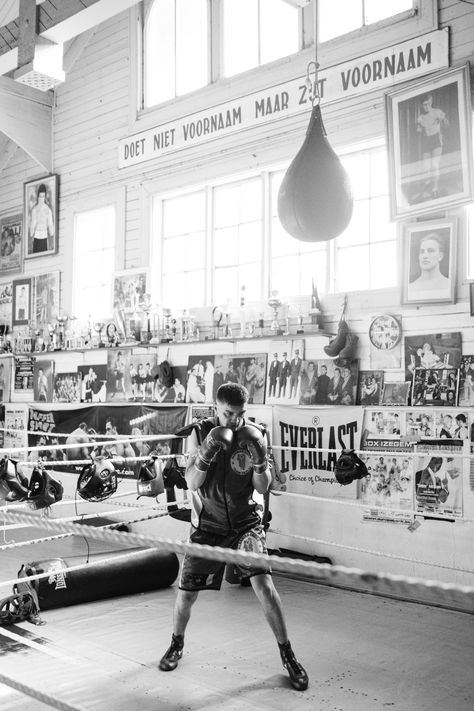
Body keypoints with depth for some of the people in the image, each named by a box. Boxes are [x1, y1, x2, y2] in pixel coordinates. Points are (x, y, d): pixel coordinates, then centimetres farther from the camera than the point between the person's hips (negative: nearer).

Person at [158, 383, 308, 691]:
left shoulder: (254, 435, -8)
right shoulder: (202, 432, -8)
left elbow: (262, 488, -6)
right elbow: (192, 483, -11)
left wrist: (260, 460, -25)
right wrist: (207, 454, -28)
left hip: (245, 523, -1)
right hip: (208, 525, 1)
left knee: (264, 586, -14)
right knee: (186, 593, 5)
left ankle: (288, 655, 5)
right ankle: (177, 645, 34)